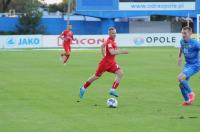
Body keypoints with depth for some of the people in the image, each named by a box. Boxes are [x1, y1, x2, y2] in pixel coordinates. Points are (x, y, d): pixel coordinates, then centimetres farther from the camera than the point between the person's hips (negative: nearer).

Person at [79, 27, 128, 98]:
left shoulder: (112, 40, 7)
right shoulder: (109, 42, -21)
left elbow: (102, 46, 23)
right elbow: (112, 52, -35)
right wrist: (122, 52, -34)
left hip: (112, 62, 8)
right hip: (105, 62, -8)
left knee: (120, 73, -14)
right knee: (96, 76, 7)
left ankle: (113, 90, -15)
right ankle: (83, 88, 27)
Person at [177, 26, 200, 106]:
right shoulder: (182, 41, -1)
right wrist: (180, 57, 30)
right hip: (187, 64, 7)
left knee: (180, 78, -25)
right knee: (182, 84, 5)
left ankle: (191, 93, -7)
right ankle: (187, 101, 24)